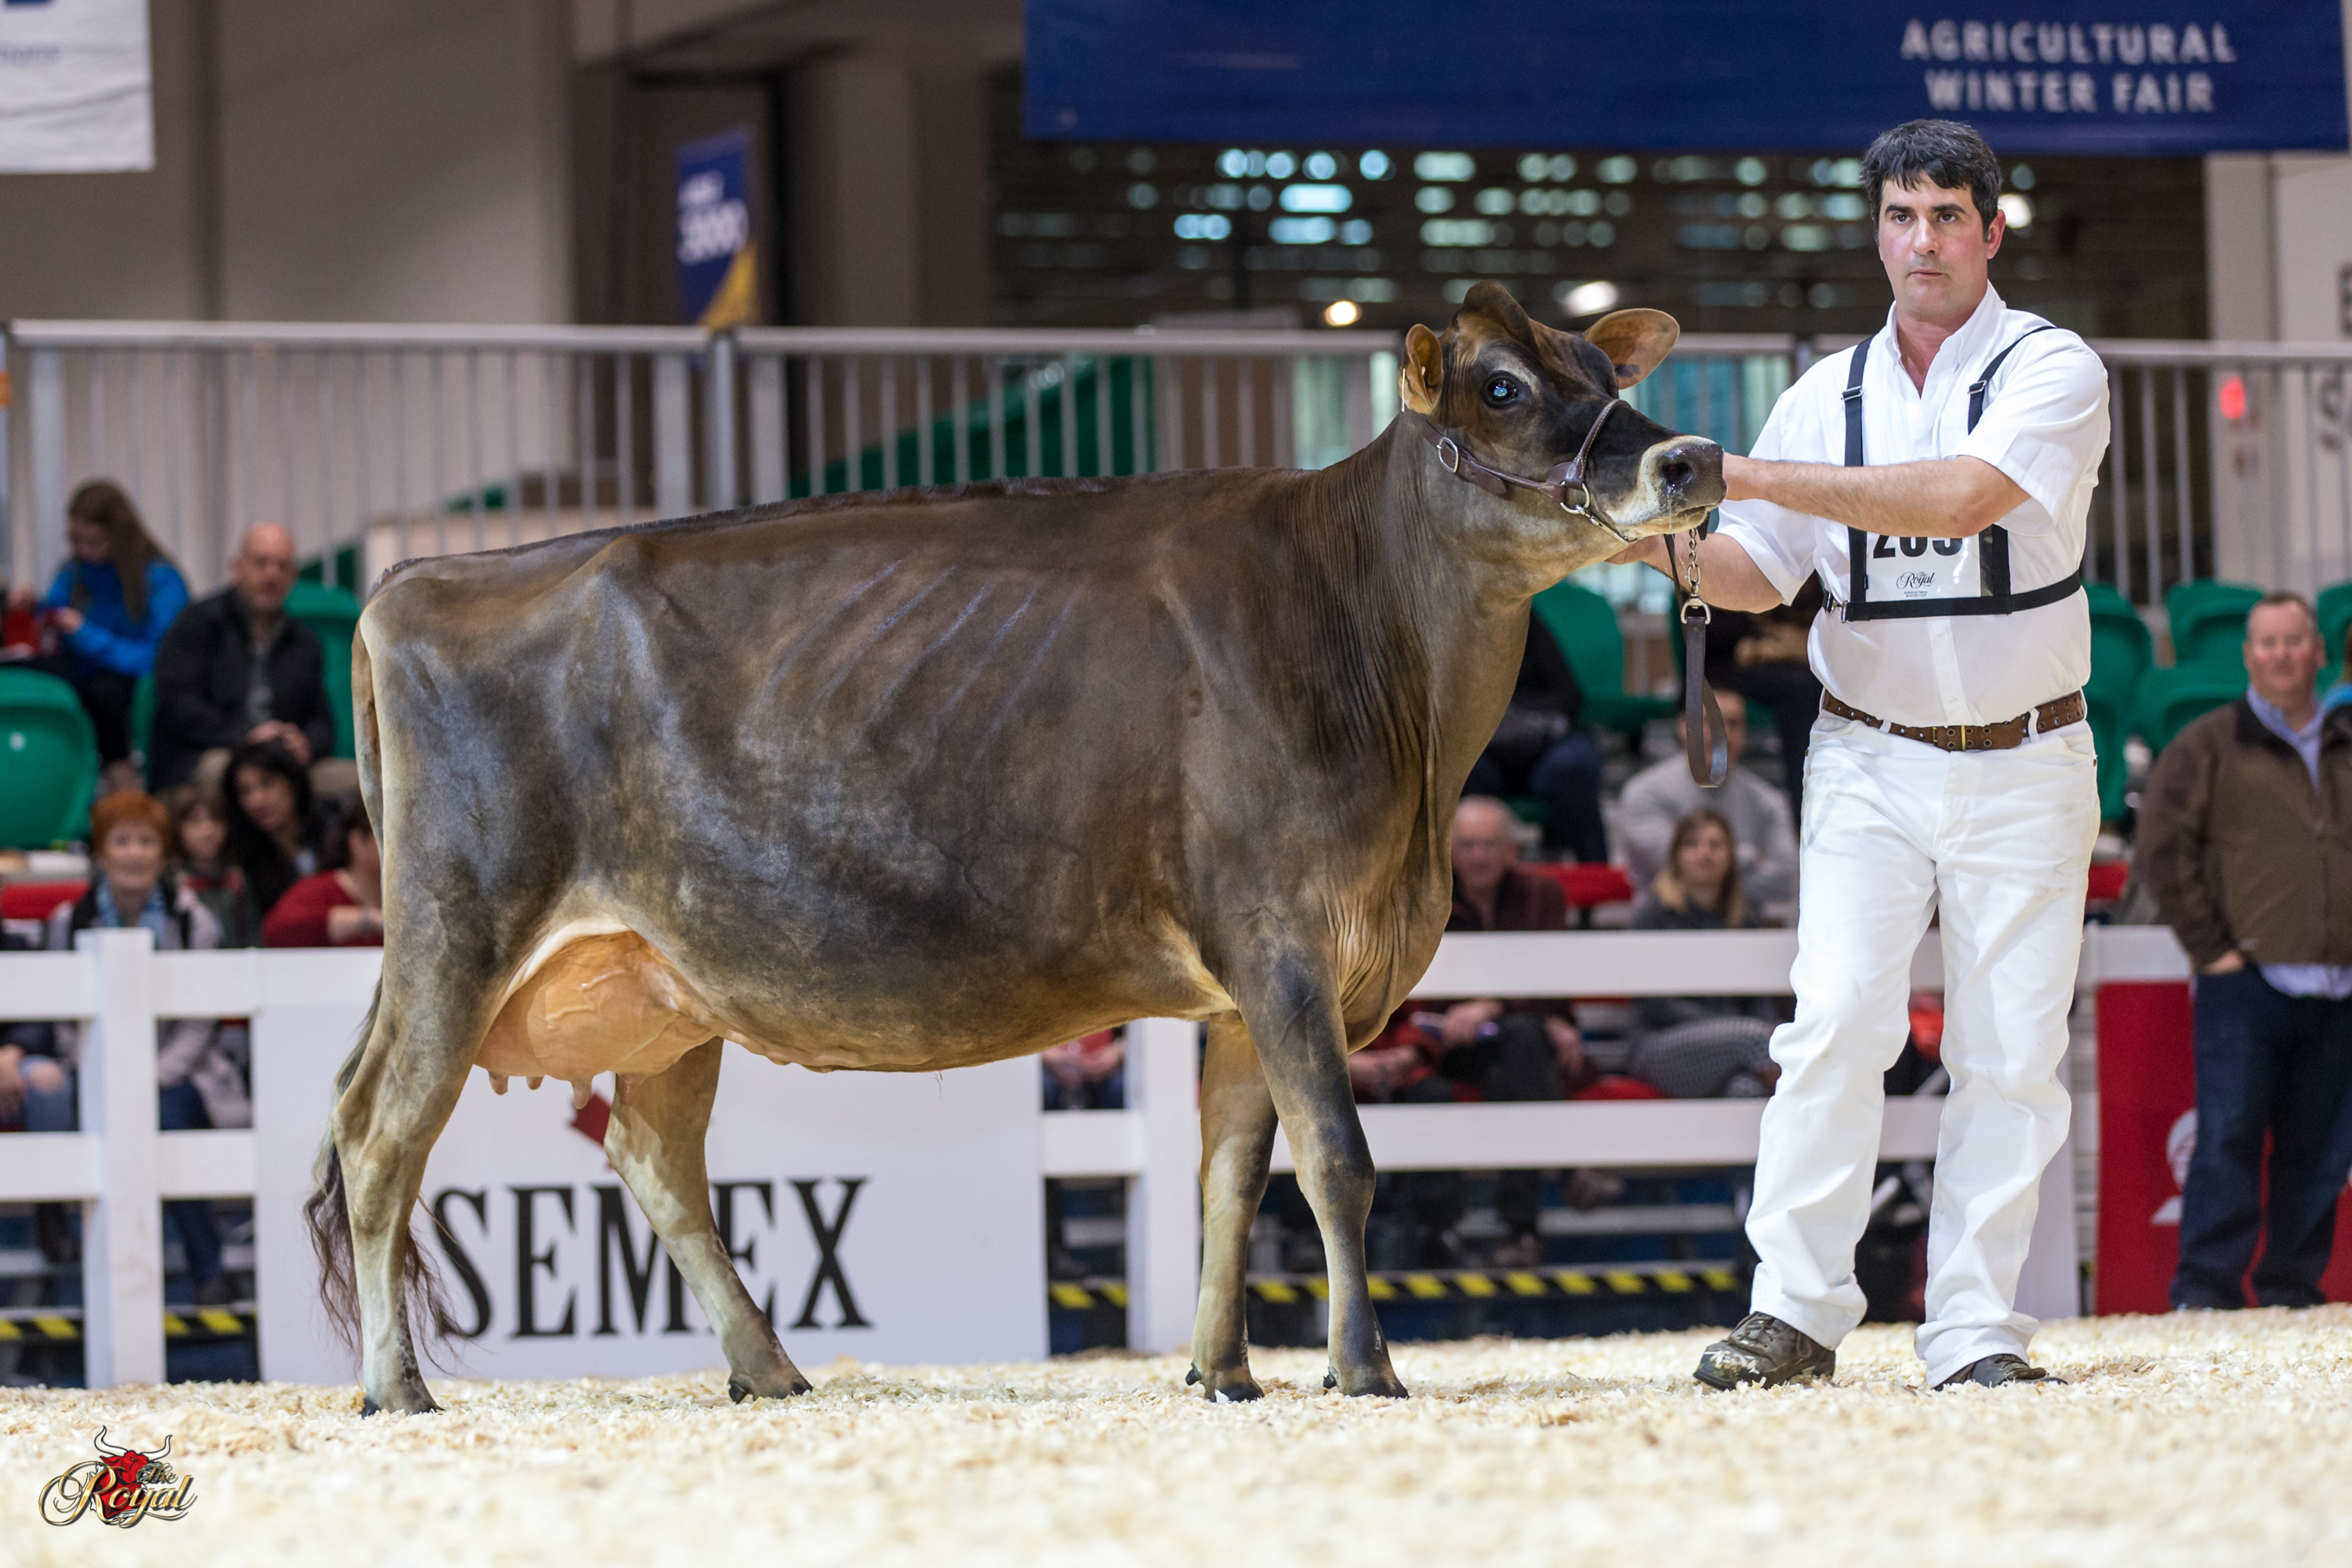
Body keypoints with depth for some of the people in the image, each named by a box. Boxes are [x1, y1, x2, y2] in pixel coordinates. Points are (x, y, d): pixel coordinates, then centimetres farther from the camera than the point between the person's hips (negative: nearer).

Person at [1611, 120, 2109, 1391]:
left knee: (2009, 1055, -1)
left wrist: (1758, 476, -28)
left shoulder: (2052, 371, -7)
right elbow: (1764, 573, 9)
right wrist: (1686, 554, -15)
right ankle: (1795, 1309, -10)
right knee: (1836, 1021, -13)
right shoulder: (1827, 395, 6)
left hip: (2023, 769, -2)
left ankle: (1975, 1335, 3)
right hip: (1867, 766, 2)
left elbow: (1965, 495, -25)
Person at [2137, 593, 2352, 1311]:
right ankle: (2205, 1289, -10)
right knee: (2227, 1138, -11)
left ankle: (2293, 1286, 10)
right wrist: (2209, 948, -6)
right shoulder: (2208, 747, 5)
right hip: (2246, 981, -4)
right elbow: (2161, 849, -1)